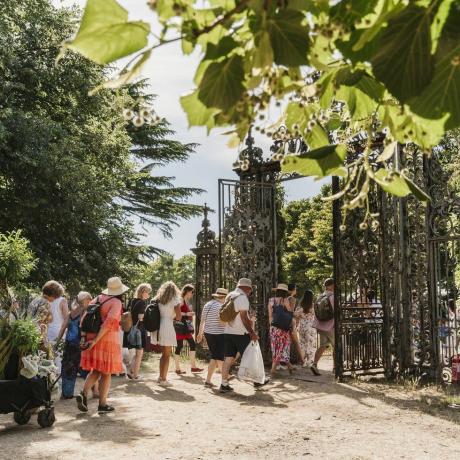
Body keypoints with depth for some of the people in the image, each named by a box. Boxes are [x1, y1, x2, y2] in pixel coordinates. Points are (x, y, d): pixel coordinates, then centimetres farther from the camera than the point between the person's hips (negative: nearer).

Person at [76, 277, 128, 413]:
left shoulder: (99, 298, 10)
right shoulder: (116, 302, -9)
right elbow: (109, 322, -20)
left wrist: (84, 335, 9)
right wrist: (96, 340, -19)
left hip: (92, 338, 6)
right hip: (107, 340, -6)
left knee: (95, 370, 17)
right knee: (106, 373, 6)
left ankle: (83, 394, -1)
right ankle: (102, 404, 11)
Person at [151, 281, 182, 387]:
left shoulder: (158, 299, 13)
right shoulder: (175, 300, -3)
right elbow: (179, 317, -8)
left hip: (159, 326, 6)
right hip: (168, 327, -6)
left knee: (164, 354, 19)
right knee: (167, 355, 2)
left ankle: (161, 377, 24)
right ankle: (163, 379, 4)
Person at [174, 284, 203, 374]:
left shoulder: (187, 301, 16)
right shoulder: (181, 300, -10)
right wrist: (186, 314, -22)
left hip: (186, 327, 9)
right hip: (180, 326, -9)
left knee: (193, 344, 7)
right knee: (179, 346, -5)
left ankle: (193, 366, 11)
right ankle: (177, 368, 0)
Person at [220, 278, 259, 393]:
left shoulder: (229, 296, 13)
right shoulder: (242, 297, -13)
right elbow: (244, 317, -19)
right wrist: (252, 332, -16)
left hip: (228, 332, 7)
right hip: (240, 333, -7)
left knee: (229, 358, 5)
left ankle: (224, 384, 3)